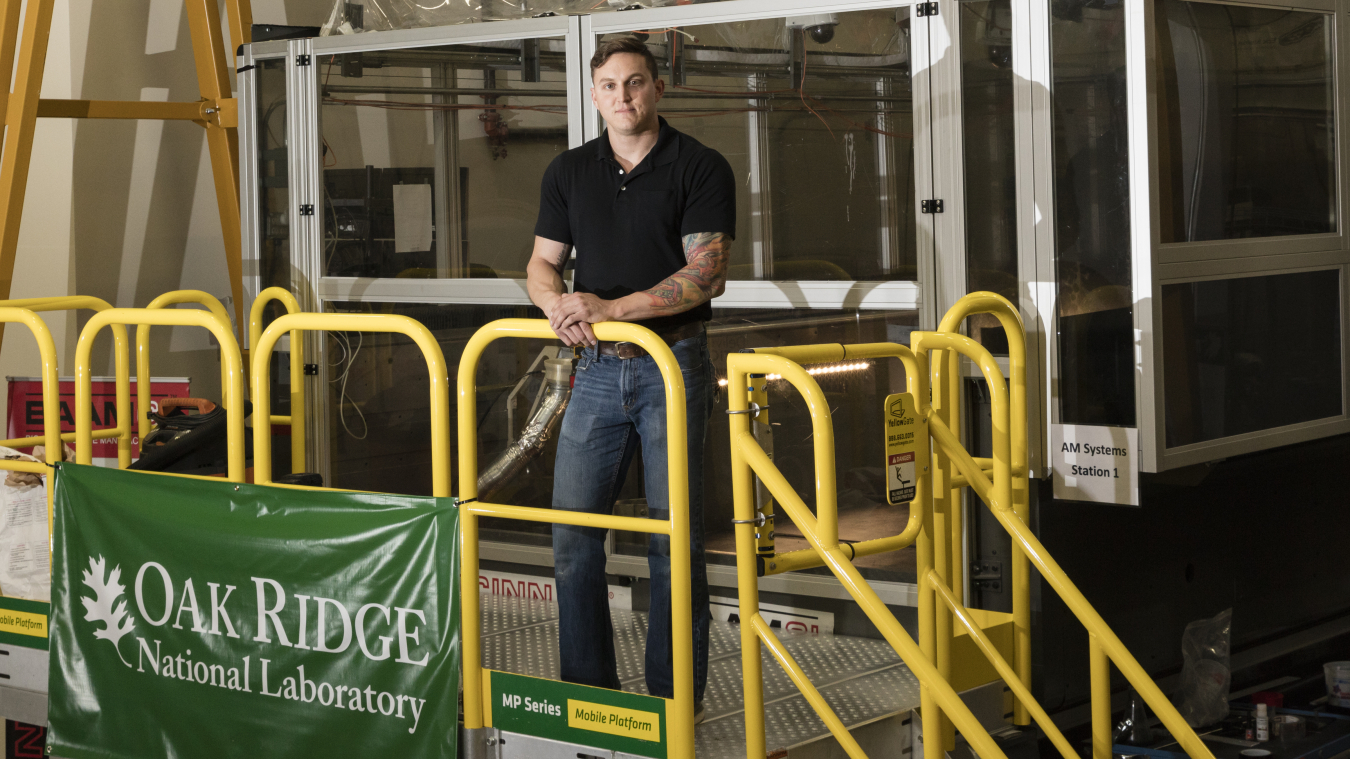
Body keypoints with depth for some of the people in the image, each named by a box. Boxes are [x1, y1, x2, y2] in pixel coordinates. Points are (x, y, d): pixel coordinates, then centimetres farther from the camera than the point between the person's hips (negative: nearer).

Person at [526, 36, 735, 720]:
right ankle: (586, 688, 15)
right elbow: (542, 262, 13)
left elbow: (704, 273, -11)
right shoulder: (569, 172, 12)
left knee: (674, 536, -2)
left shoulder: (700, 168, -2)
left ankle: (674, 698, 6)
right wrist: (557, 302, -11)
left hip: (673, 368, -4)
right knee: (572, 531, 3)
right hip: (597, 367, 4)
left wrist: (611, 308, -19)